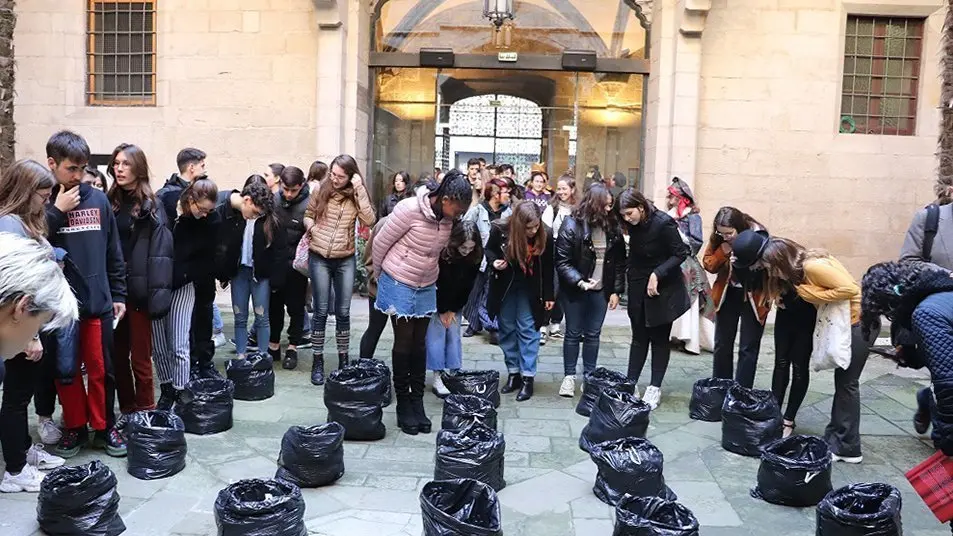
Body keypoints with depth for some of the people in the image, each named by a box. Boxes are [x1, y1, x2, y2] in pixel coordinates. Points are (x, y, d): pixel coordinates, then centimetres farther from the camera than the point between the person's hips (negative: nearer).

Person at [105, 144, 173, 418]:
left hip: (138, 290, -5)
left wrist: (157, 294, -20)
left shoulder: (150, 206, -6)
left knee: (140, 358, 2)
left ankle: (146, 413, 14)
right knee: (117, 355, 12)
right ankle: (126, 409, 24)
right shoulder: (110, 203, 12)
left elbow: (160, 252, -13)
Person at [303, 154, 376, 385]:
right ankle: (317, 362, 14)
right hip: (319, 258, 0)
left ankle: (343, 360, 20)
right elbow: (308, 215, 10)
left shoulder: (355, 196, -2)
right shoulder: (321, 191, -2)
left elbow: (369, 220, -16)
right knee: (321, 311, 3)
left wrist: (360, 190, -19)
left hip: (346, 260, 1)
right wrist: (311, 226, -12)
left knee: (343, 312, 6)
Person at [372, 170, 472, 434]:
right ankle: (403, 404, 13)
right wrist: (379, 275, 1)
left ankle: (417, 401, 18)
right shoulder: (410, 209, -24)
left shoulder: (447, 218, -5)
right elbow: (381, 242, -13)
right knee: (404, 341, 0)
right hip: (398, 284, -5)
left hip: (426, 287, 5)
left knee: (419, 343, 9)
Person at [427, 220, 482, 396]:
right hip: (436, 299, -4)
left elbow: (467, 286, -7)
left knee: (454, 334, 3)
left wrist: (453, 309, -6)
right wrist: (442, 310, -12)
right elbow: (434, 283, -20)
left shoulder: (476, 256, -17)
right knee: (436, 334, -8)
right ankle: (437, 378, -5)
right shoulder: (441, 252, -29)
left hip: (455, 302, 4)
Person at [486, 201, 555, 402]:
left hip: (530, 288, -1)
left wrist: (549, 295, -3)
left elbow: (548, 267, -7)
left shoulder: (545, 236, -18)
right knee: (507, 329, 8)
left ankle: (528, 377, 4)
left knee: (528, 330, -2)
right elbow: (489, 250, 0)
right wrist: (494, 261, -22)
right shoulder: (500, 230, -20)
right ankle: (513, 373, 20)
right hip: (504, 286, 2)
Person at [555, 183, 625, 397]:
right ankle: (569, 377, 18)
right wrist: (580, 282, -26)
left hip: (601, 291, 3)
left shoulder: (613, 227, 0)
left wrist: (616, 291, 1)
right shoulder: (571, 225, -12)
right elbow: (562, 262, -14)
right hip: (574, 290, -3)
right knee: (573, 334, 7)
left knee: (593, 335, 11)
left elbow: (620, 262, 5)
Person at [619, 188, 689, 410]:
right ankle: (631, 383, 14)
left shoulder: (663, 223, -19)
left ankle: (655, 388, 12)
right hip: (639, 290, 5)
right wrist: (632, 282, 5)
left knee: (660, 338, 5)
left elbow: (681, 253, -17)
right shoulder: (634, 225, -1)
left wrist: (657, 274, -24)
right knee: (639, 337, 9)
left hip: (663, 291, -5)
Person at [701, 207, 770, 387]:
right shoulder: (718, 236, -9)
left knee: (748, 348, -1)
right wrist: (723, 250, -23)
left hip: (753, 296, -4)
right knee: (722, 344, 11)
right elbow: (708, 264, -7)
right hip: (728, 294, 4)